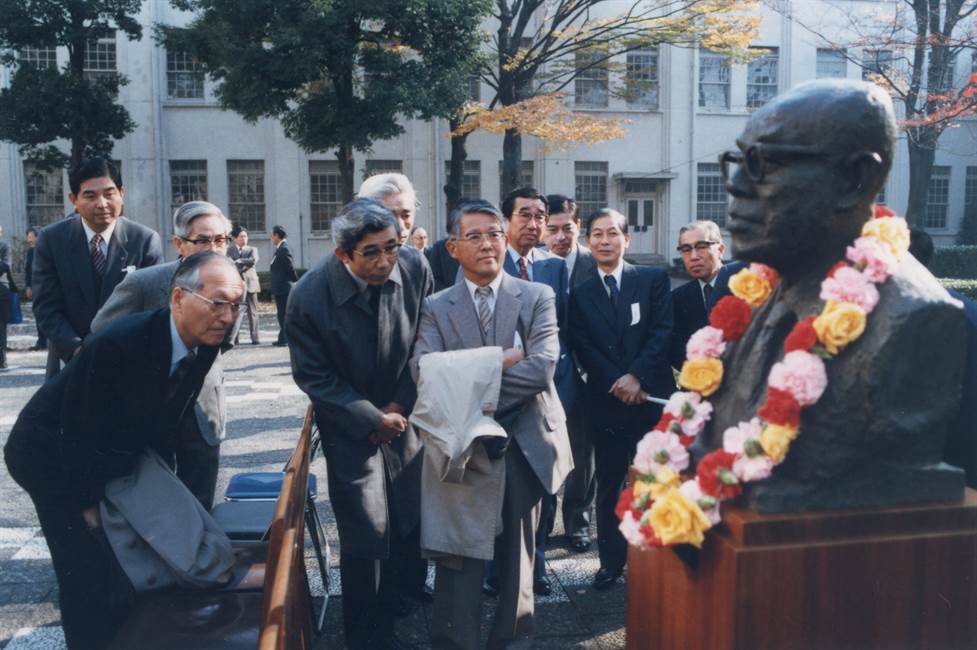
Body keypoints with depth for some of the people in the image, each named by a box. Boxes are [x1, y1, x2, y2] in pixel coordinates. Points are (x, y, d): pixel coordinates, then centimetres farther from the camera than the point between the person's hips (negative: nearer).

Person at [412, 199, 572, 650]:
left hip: (524, 445, 1)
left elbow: (542, 367, -15)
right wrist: (496, 362, -22)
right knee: (460, 556, 9)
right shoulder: (435, 308, 1)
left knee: (518, 554, 16)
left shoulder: (537, 297, -1)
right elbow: (424, 371, -15)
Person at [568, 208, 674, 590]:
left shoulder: (654, 281, 5)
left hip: (653, 396, -1)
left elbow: (662, 332, -3)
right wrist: (618, 383, -11)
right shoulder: (580, 295, 8)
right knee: (609, 485, 6)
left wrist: (636, 376, -14)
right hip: (606, 401, 1)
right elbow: (584, 349, 1)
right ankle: (612, 560, 18)